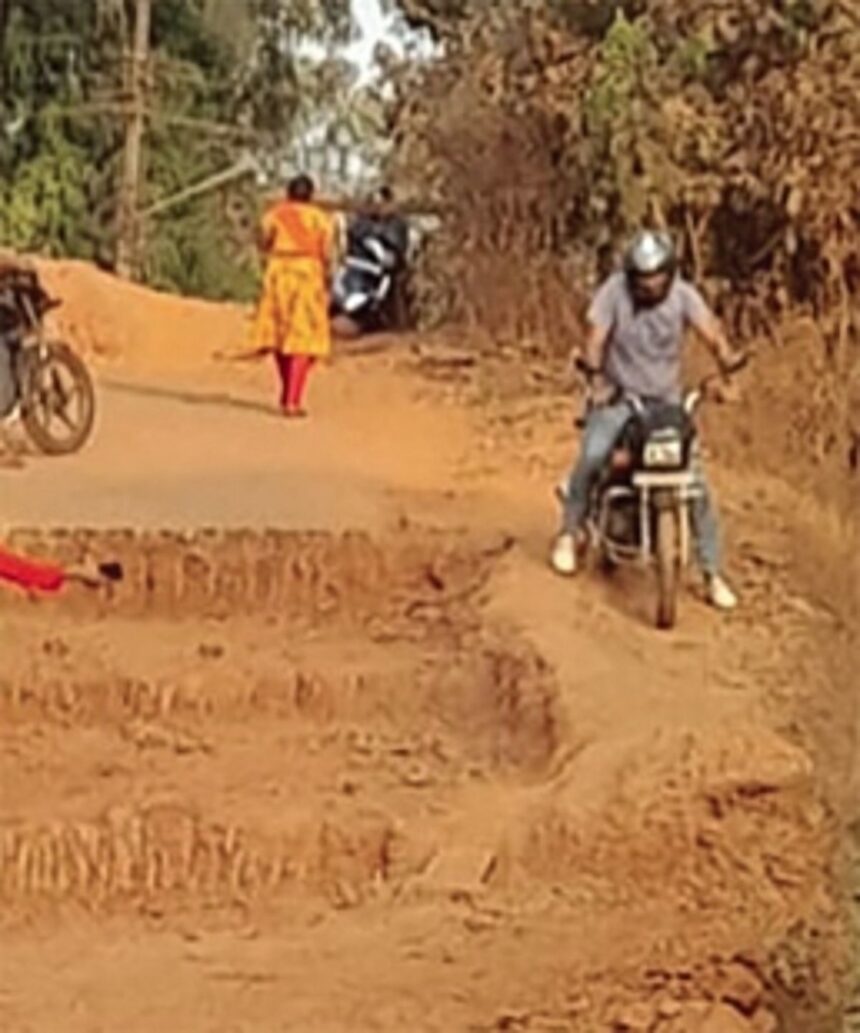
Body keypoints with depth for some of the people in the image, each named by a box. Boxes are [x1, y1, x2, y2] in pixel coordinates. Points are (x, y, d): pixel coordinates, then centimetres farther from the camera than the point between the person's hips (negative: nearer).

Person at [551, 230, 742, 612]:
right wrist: (595, 373, -38)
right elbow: (596, 337, -20)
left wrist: (724, 356, -43)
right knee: (592, 456, -29)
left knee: (696, 481, -7)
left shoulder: (683, 295, -9)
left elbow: (707, 326, -23)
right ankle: (569, 533, -5)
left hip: (667, 400, 2)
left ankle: (713, 574, 3)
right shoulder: (615, 290, -12)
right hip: (618, 396, -1)